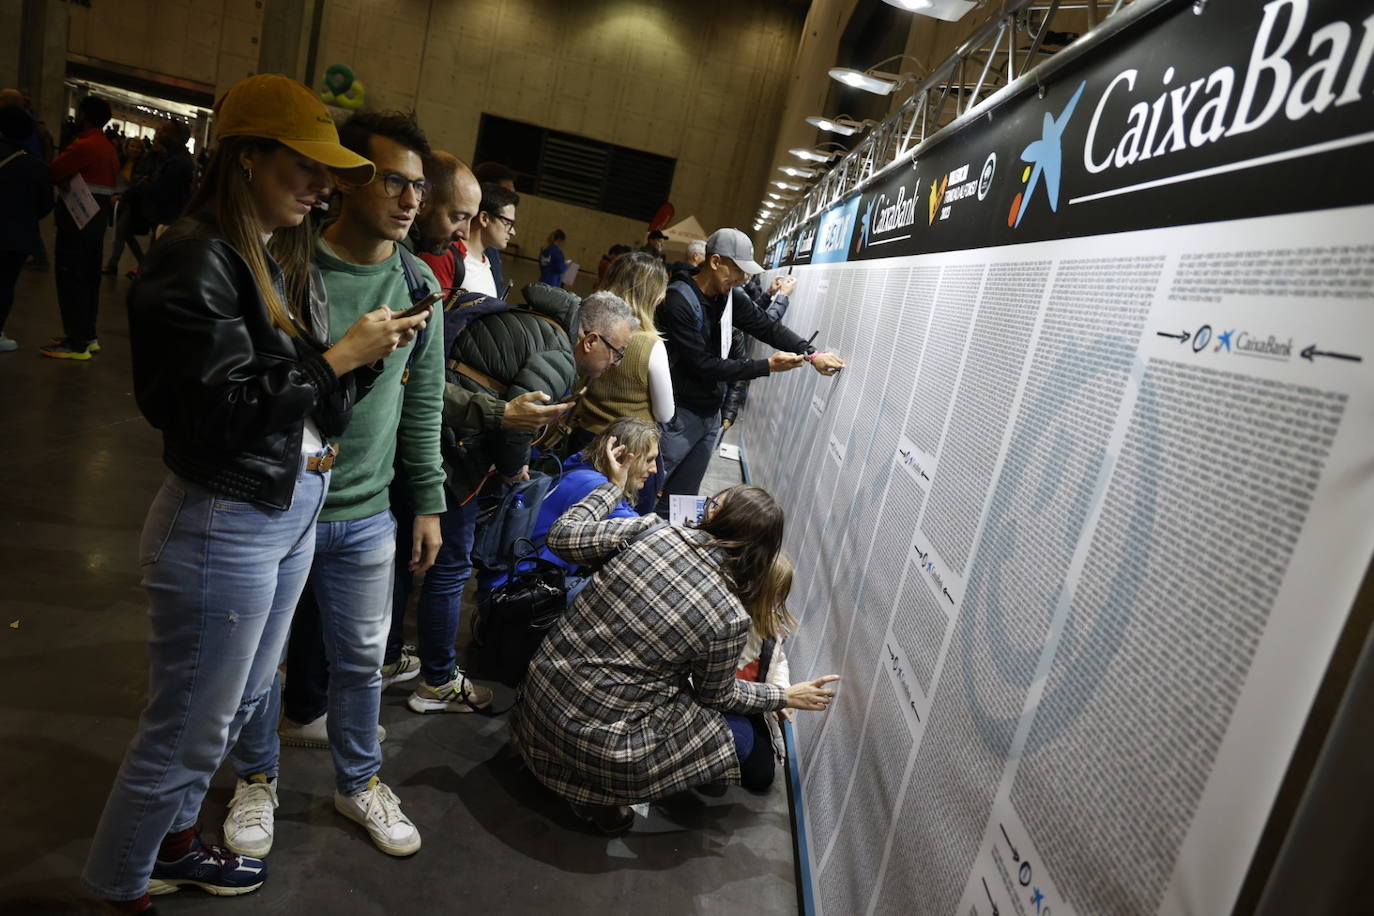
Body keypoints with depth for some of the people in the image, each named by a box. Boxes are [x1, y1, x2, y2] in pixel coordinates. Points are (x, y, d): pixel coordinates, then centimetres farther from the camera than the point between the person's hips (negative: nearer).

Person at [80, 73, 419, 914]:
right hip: (226, 524, -8)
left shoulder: (288, 260, 8)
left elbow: (315, 400, 8)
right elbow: (219, 409, -23)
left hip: (295, 509, 9)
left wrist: (374, 351, -7)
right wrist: (338, 356, -20)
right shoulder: (197, 260, -17)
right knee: (188, 728, 9)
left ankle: (171, 844, 46)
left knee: (240, 702, 23)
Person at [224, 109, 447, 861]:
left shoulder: (419, 285, 0)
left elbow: (424, 405, 6)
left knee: (360, 657, 15)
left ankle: (358, 781, 37)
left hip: (365, 515, 3)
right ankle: (256, 777, 40)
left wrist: (429, 502, 7)